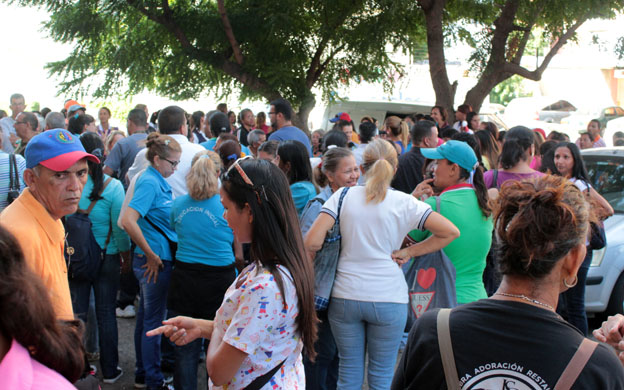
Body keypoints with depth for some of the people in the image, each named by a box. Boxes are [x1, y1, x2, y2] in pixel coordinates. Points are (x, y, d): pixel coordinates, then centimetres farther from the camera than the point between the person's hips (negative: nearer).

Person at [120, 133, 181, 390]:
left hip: (155, 261, 10)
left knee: (146, 318, 18)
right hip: (156, 261, -10)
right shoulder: (150, 182, -18)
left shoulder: (158, 181, 10)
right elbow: (128, 221, -29)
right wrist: (151, 255, -21)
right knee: (153, 321, 1)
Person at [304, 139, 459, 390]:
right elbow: (451, 232, -3)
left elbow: (312, 242, -8)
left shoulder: (343, 196, 0)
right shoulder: (404, 203, -2)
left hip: (345, 297, 1)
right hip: (388, 298, -1)